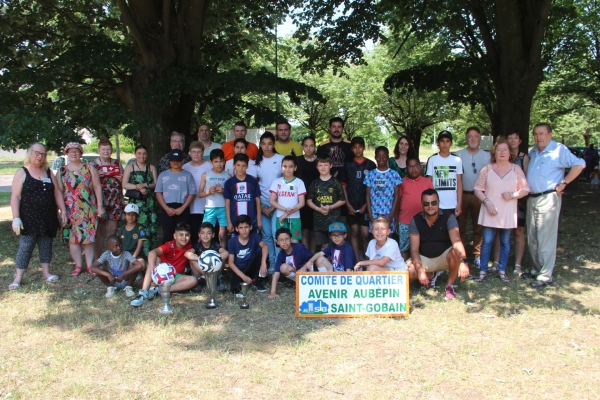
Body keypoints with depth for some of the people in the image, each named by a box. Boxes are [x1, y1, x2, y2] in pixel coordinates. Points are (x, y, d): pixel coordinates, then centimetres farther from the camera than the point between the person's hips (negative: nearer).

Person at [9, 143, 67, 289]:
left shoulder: (48, 172, 11)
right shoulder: (22, 173, -2)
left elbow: (57, 193, 13)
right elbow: (15, 196, -7)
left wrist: (63, 211, 6)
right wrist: (16, 218, -14)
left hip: (48, 218, 4)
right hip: (28, 218, -4)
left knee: (46, 245, 10)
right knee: (25, 246, -5)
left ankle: (46, 272, 20)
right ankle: (18, 277, 2)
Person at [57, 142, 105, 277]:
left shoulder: (89, 169, 6)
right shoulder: (62, 171, 9)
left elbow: (97, 188, 3)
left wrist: (100, 206, -2)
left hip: (88, 209, -1)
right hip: (70, 209, 1)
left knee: (89, 236, 1)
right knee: (73, 237, 2)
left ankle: (90, 265, 11)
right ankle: (78, 265, 12)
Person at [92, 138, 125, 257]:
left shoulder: (117, 164, 12)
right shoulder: (93, 165, 2)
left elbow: (124, 182, 18)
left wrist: (121, 179, -2)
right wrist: (97, 176, -16)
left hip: (115, 201, 3)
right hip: (100, 201, -3)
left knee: (112, 229, 4)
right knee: (100, 230, 0)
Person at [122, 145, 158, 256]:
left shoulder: (151, 168, 15)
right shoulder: (130, 167, 11)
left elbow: (156, 184, 6)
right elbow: (124, 185, 1)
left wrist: (145, 185, -13)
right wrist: (139, 187, -13)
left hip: (150, 202, 1)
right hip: (135, 202, -1)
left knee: (150, 228, -4)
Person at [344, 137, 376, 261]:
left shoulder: (371, 165, 2)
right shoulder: (348, 165, 5)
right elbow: (343, 186, 5)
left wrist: (366, 205, -6)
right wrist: (348, 204, -3)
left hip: (365, 205, -1)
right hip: (351, 205, 1)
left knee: (365, 234, -4)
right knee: (354, 232, 6)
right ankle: (356, 260, 13)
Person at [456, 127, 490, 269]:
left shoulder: (486, 156, 6)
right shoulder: (458, 155, 3)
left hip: (479, 195, 1)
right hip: (462, 194, -1)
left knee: (478, 227, 4)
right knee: (460, 226, 4)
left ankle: (477, 256, 11)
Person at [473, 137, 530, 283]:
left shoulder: (516, 169, 3)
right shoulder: (487, 169, 2)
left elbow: (525, 189, 4)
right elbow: (477, 189, 2)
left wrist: (513, 195, -14)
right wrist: (487, 201, -12)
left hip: (508, 213, 1)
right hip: (490, 213, -1)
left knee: (505, 242, 8)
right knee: (487, 241, 1)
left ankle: (502, 271, 20)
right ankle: (483, 271, 10)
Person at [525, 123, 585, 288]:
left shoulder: (559, 150, -10)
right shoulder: (533, 151, 13)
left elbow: (579, 164, -17)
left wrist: (563, 183, -15)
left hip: (548, 198, -8)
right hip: (531, 198, 8)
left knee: (545, 239, -5)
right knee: (532, 238, 12)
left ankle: (545, 275, 1)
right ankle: (536, 269, 24)